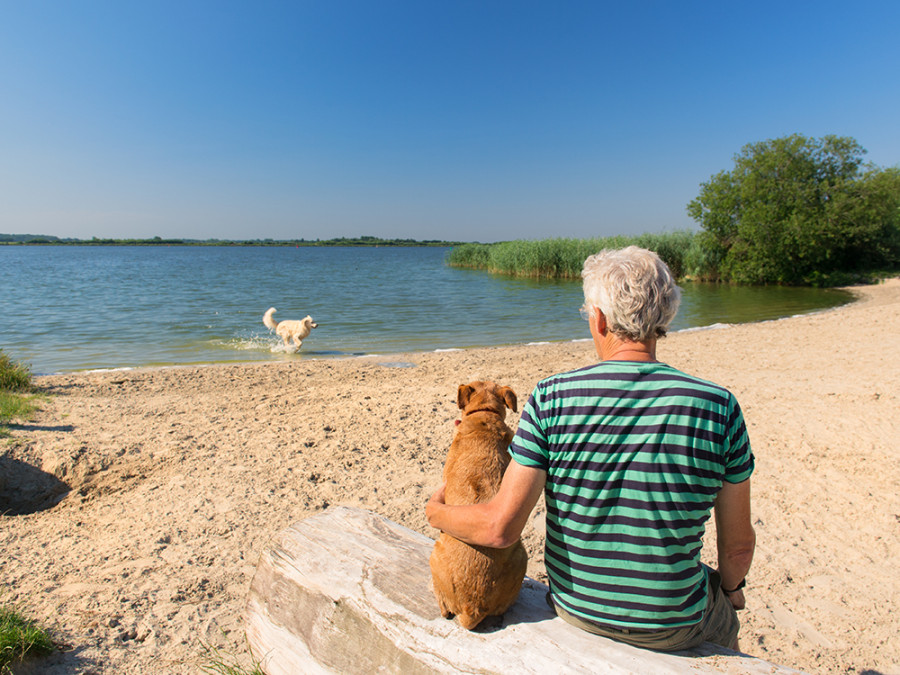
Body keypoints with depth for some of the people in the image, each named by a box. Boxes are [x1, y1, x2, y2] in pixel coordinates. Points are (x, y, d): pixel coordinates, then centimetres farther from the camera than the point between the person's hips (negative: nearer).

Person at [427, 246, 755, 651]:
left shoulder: (550, 399, -19)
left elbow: (500, 529, -19)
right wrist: (731, 587, 16)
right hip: (673, 626, -1)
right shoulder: (718, 405, -17)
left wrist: (436, 512, 1)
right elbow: (739, 545, -7)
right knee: (722, 615, 34)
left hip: (575, 610, 1)